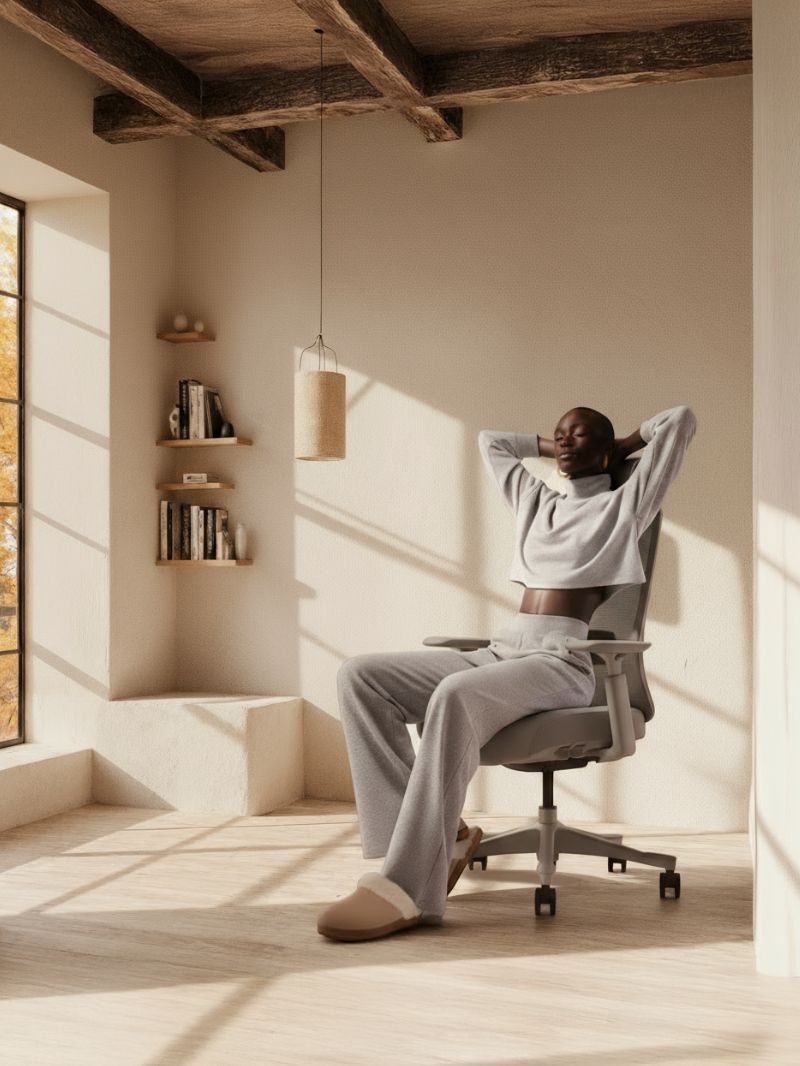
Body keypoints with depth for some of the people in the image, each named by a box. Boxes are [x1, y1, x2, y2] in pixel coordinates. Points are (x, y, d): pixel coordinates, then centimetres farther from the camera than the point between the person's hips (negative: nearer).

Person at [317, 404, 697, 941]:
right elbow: (490, 439, 45)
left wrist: (626, 442, 24)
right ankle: (437, 835, -18)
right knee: (359, 675, -13)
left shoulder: (624, 506, 12)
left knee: (455, 695, -38)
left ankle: (411, 887, -36)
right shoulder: (538, 501, 29)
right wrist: (551, 448, 41)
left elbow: (682, 419, 9)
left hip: (562, 662, -7)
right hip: (498, 651, 7)